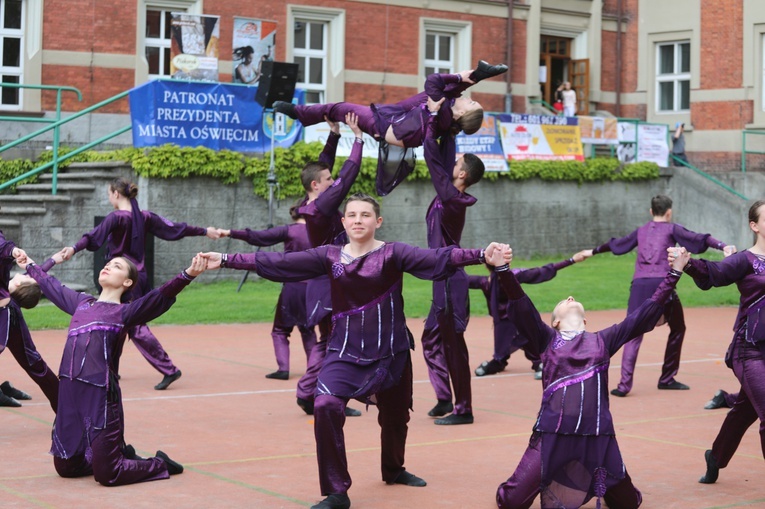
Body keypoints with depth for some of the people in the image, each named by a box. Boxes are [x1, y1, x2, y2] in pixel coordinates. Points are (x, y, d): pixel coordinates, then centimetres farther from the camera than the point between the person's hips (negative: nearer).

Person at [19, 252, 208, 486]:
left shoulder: (124, 312, 0)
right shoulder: (81, 302, 17)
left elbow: (160, 296, -15)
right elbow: (53, 286, 35)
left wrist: (188, 275, -31)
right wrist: (30, 267, 49)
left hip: (101, 396, -6)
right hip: (69, 395, 6)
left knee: (107, 474, -6)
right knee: (66, 467, 14)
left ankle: (159, 465, 20)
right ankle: (121, 455, 35)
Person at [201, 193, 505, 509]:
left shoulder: (393, 253, -7)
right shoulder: (330, 256, -1)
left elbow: (436, 259, -21)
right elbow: (278, 263, -4)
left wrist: (481, 255, -36)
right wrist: (226, 260, -9)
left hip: (390, 351, 0)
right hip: (345, 352, 0)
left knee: (395, 414, 17)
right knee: (326, 406, -22)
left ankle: (393, 470, 50)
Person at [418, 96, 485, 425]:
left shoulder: (451, 197, -18)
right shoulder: (450, 196, 5)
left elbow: (434, 156, -18)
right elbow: (443, 154, 12)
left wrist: (433, 118, -13)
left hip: (450, 283, -9)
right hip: (444, 281, 9)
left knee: (453, 344, -3)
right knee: (432, 338, 16)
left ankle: (463, 409, 4)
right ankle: (445, 399, 24)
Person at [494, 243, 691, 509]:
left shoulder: (602, 340, 16)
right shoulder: (547, 339, 11)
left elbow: (644, 315, 14)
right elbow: (522, 308, -3)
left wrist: (673, 273, 10)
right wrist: (502, 269, -18)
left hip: (598, 435, 2)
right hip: (553, 433, -2)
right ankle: (547, 481, 28)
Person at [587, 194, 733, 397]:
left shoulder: (641, 231, 23)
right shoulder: (671, 229, 12)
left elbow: (617, 244, 35)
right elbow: (698, 238, -1)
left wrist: (594, 251, 51)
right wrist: (722, 246, -11)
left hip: (639, 285, 3)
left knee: (633, 334, -2)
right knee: (677, 329, 18)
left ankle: (624, 384, -17)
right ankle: (667, 378, 19)